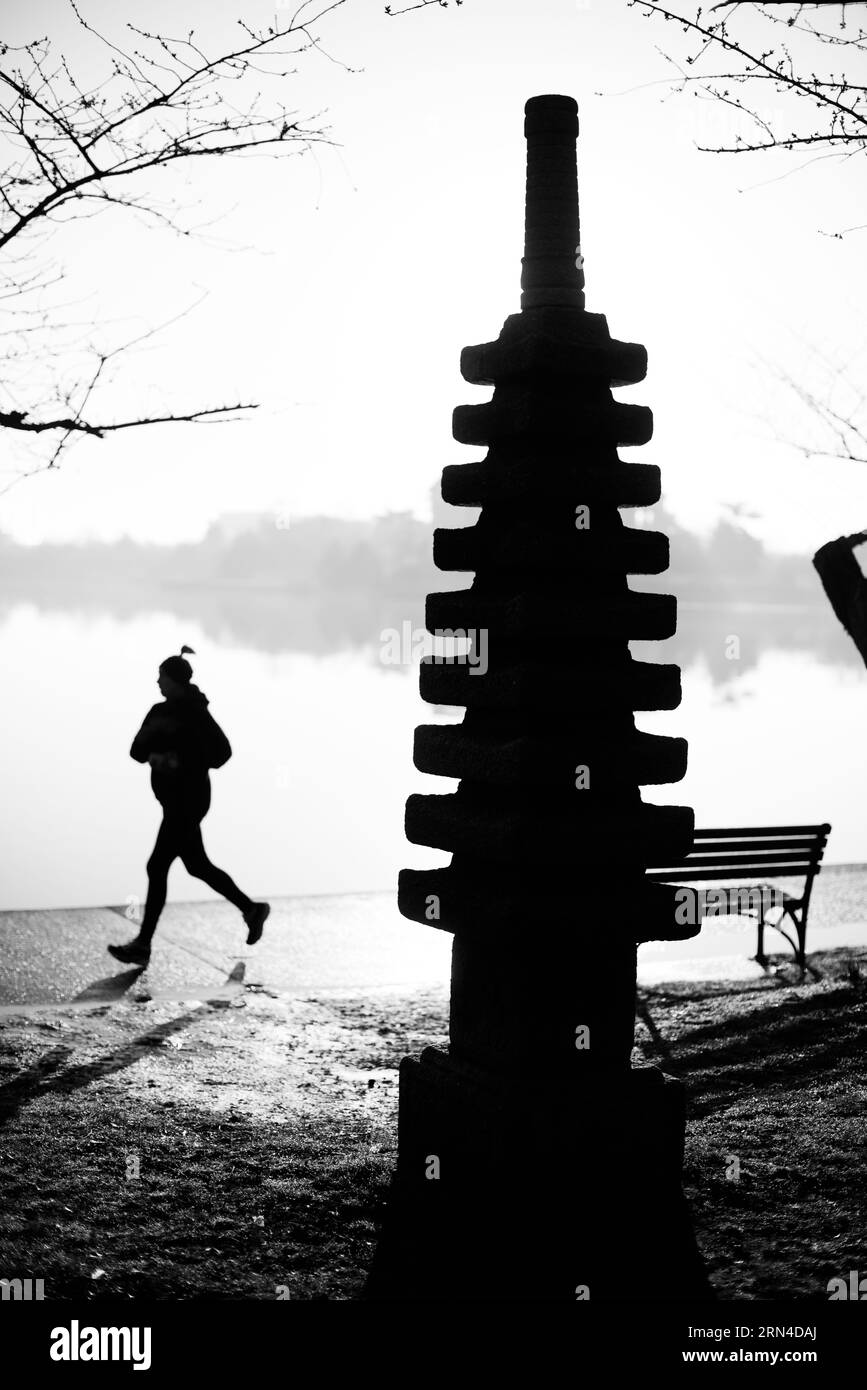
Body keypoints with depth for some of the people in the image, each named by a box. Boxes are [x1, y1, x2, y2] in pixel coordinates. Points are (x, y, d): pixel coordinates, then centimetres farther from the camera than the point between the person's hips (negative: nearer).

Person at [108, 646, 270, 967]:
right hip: (173, 799, 9)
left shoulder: (196, 714, -12)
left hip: (188, 801, -9)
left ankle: (143, 946, -6)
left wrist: (181, 762, -23)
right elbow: (137, 752, 6)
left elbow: (221, 753, -14)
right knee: (197, 866, 15)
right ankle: (251, 909, 28)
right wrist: (151, 744, -17)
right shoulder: (160, 712, 11)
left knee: (157, 867, -9)